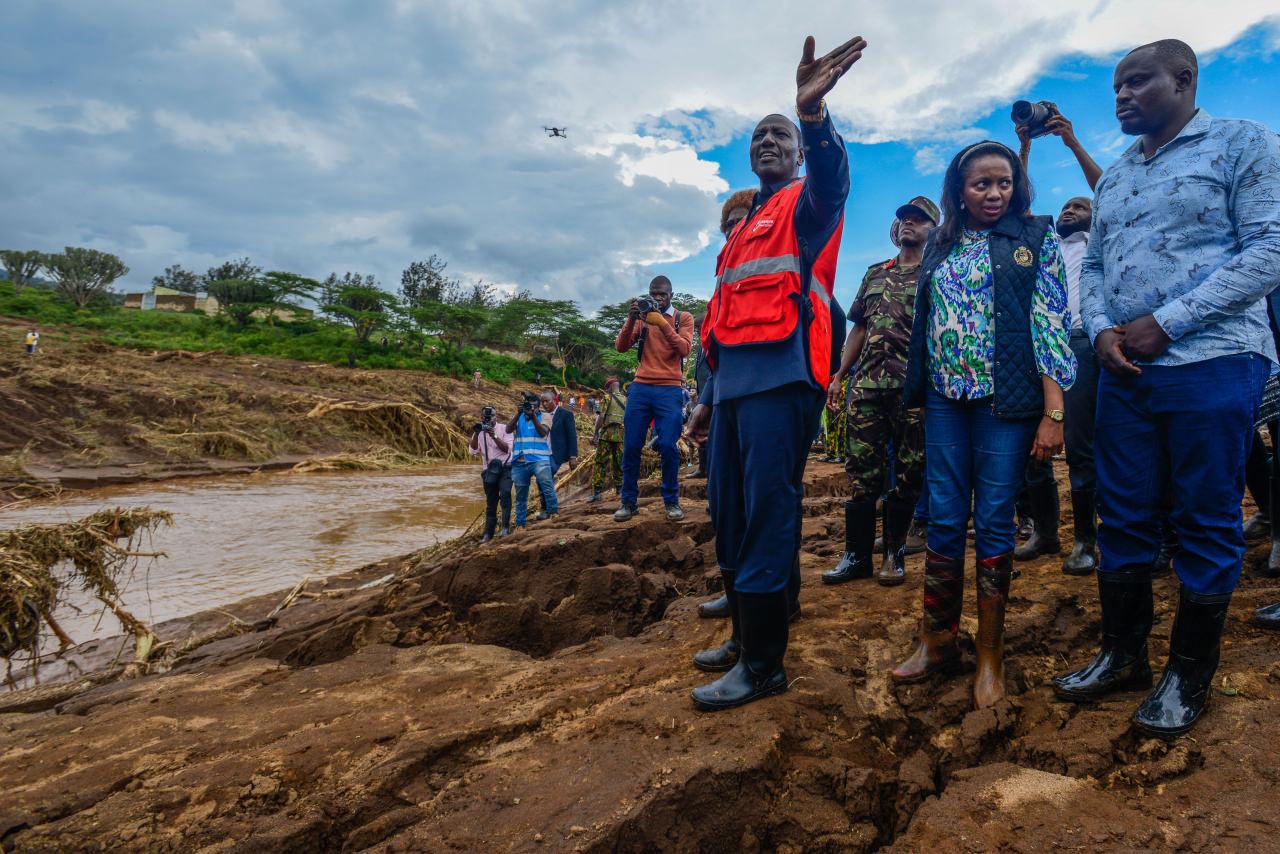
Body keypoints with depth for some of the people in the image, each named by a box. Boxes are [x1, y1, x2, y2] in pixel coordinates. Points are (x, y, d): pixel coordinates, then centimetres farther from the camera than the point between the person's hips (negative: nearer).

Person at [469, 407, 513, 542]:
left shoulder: (504, 429, -3)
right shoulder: (479, 432, 8)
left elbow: (507, 449, -13)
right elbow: (473, 451, -3)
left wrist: (494, 436, -23)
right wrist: (475, 435, -17)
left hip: (505, 468, -4)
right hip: (489, 470, 4)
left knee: (505, 493, -26)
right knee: (490, 502, 9)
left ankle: (505, 526, -23)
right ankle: (488, 533, 16)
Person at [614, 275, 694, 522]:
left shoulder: (683, 318, 9)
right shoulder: (642, 318, 15)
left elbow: (684, 349, -7)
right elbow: (621, 347, 4)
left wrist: (662, 323, -18)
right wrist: (631, 319, -10)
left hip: (669, 390, -2)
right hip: (640, 388, 2)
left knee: (668, 446, -9)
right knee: (631, 446, -1)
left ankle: (671, 500, 5)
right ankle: (628, 501, 9)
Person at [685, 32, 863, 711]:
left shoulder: (806, 203, 8)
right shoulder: (743, 228, 29)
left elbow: (831, 178, -19)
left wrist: (813, 115, -39)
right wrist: (708, 396, 24)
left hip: (780, 375, -8)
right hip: (733, 381, 8)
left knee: (768, 513, -8)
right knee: (727, 512, 10)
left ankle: (763, 665, 0)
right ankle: (744, 636, 23)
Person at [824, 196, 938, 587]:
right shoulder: (875, 274, 20)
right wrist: (838, 376, 12)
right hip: (867, 385, 4)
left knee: (908, 473, 3)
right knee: (861, 471, 3)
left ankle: (894, 552, 15)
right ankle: (857, 553, 10)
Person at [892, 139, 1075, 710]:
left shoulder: (1035, 239, 2)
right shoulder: (940, 245, 13)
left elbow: (1051, 324, -4)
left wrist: (1054, 411, -11)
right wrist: (919, 394, 12)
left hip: (1006, 399, -3)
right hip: (945, 396, 3)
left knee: (994, 522, 1)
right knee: (944, 521, 5)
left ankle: (990, 654, 15)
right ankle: (937, 640, 18)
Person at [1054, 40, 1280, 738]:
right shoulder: (1113, 178, 19)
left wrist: (1168, 322, -15)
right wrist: (1101, 329, -2)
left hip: (1212, 362, -5)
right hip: (1125, 368, 6)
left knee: (1206, 524, 2)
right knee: (1123, 517, 8)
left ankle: (1189, 675, 16)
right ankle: (1122, 656, 22)